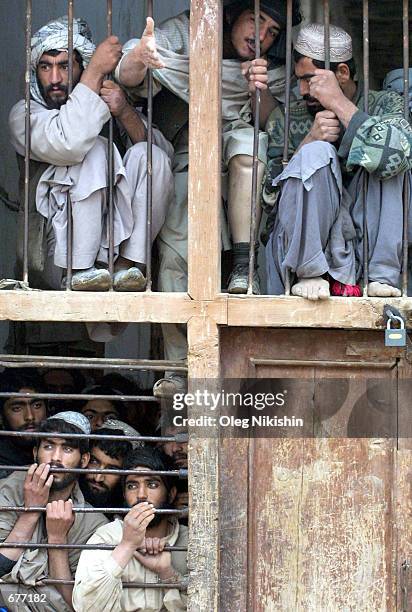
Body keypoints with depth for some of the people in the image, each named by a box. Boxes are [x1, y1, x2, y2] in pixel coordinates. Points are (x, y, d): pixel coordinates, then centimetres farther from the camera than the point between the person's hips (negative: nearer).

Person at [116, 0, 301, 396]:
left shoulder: (273, 70, 5)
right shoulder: (184, 34, -3)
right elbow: (128, 79, -16)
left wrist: (261, 93, -28)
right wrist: (137, 60, -40)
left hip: (242, 171, 2)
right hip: (186, 162, -1)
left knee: (247, 139, -32)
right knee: (174, 248, -22)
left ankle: (244, 268, -32)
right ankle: (179, 367, -18)